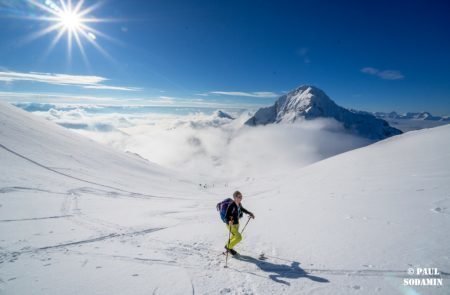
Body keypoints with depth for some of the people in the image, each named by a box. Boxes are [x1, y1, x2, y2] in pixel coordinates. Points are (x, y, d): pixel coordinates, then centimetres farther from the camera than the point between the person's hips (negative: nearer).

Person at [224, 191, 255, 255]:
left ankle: (229, 248, 46)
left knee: (234, 237, 22)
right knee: (238, 237, -9)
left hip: (236, 224, 8)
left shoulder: (239, 204, -3)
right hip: (231, 225, -8)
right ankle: (228, 247, 14)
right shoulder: (231, 206, -28)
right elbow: (227, 216, -31)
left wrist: (250, 213, 21)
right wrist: (229, 221, -50)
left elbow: (242, 209, 19)